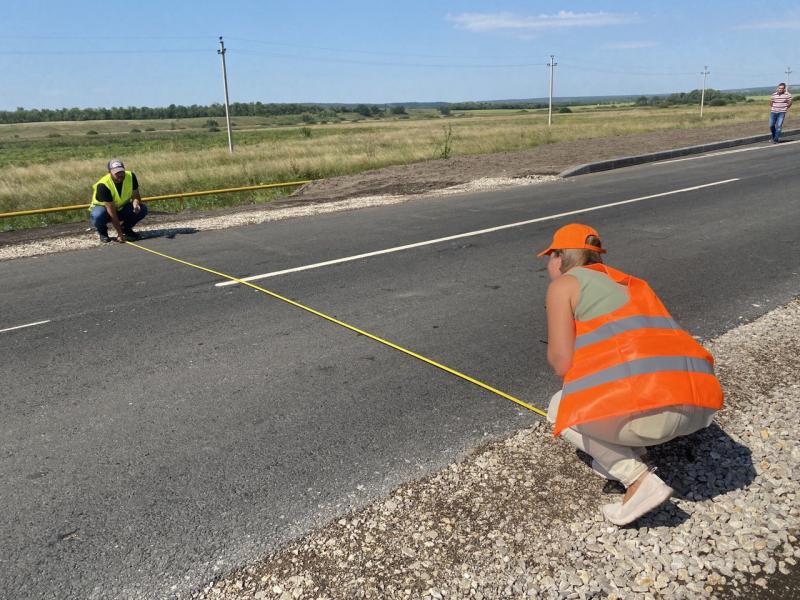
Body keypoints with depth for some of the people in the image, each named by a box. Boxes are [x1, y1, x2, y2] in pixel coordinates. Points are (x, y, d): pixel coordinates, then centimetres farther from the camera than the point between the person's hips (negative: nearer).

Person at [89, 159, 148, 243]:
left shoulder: (131, 176, -18)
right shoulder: (103, 185, -31)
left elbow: (135, 195, -6)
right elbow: (111, 212, -32)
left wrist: (136, 204, -32)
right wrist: (120, 234, -33)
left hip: (121, 207, 4)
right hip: (103, 207, -4)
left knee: (142, 209, -21)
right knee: (98, 216, -38)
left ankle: (126, 228, 5)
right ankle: (102, 231, -2)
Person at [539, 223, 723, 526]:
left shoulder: (564, 285, 9)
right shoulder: (629, 284, 30)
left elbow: (562, 362, 0)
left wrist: (554, 351, 23)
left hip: (646, 408, -8)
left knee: (559, 410, 20)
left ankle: (639, 480, 3)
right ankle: (629, 454, 19)